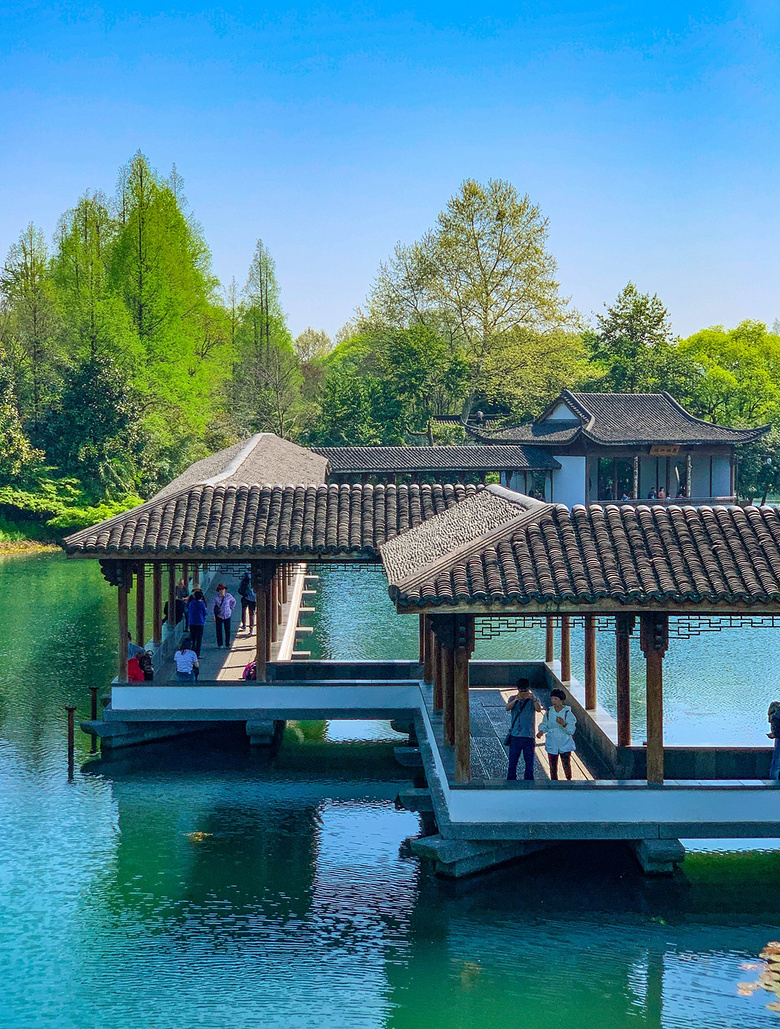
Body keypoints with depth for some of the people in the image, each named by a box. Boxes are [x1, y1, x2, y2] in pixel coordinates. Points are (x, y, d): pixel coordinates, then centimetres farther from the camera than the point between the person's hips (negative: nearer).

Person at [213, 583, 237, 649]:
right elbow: (214, 606, -2)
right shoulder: (217, 596, -8)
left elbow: (233, 601, 14)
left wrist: (231, 608, 7)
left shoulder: (228, 596, -6)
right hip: (219, 615, 0)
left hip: (227, 615, 0)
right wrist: (214, 615, -4)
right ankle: (219, 645, 10)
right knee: (219, 630, 1)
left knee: (227, 630, 2)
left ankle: (227, 645, 11)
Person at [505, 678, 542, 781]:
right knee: (512, 761, 3)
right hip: (515, 735, 0)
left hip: (529, 736, 0)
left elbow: (539, 709, -18)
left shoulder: (533, 700, 2)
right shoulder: (513, 699, 5)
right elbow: (507, 708, -14)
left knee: (529, 762, 3)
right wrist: (515, 700, -34)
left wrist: (533, 698, -38)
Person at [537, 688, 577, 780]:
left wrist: (563, 723, -29)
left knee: (566, 766, -5)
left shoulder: (567, 713, -8)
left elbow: (571, 730, -11)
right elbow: (544, 724, 11)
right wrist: (541, 731, -10)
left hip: (565, 744, -3)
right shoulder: (548, 712, 1)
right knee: (553, 767, 8)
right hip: (552, 744, 3)